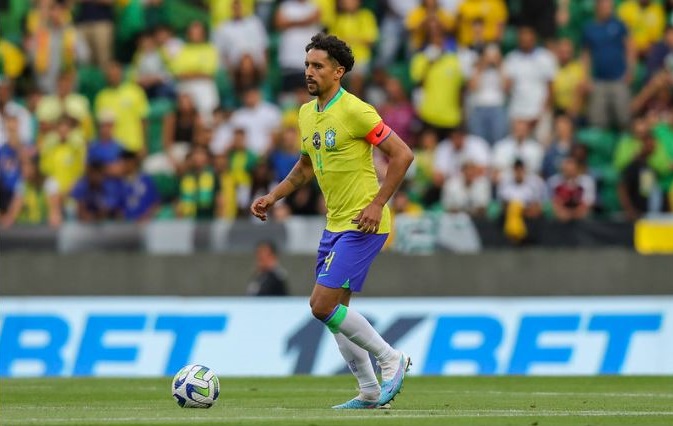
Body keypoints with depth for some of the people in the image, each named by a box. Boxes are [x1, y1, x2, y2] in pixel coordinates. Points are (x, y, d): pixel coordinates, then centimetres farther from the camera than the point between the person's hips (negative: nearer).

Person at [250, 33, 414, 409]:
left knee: (323, 305, -14)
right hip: (336, 224, 9)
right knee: (335, 311, 9)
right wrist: (274, 197, 14)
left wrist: (377, 204, -19)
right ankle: (371, 392, 17)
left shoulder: (355, 111, -15)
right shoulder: (307, 114, 10)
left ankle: (390, 358, 1)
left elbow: (402, 155, -15)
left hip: (362, 225, -9)